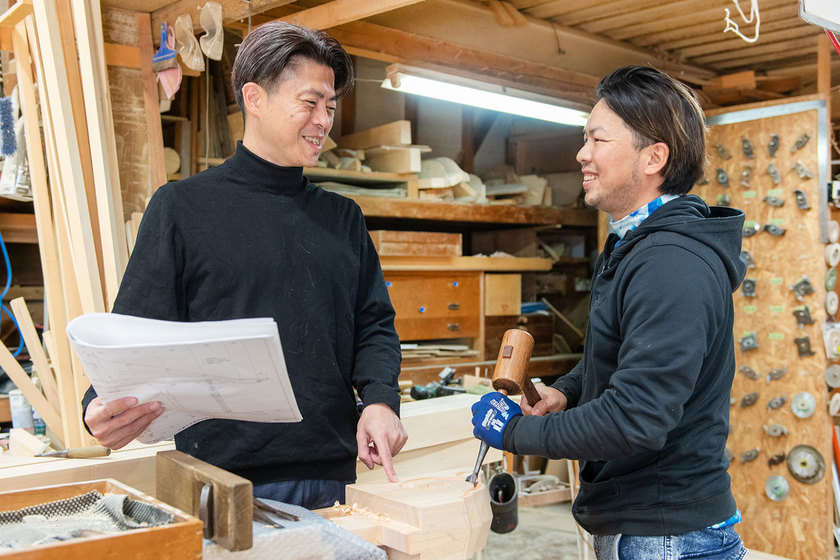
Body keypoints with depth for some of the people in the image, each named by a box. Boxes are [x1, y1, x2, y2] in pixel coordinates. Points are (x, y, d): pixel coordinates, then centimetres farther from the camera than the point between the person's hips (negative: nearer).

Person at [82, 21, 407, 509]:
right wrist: (106, 405, -21)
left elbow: (373, 325, 12)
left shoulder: (343, 217, 14)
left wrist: (381, 398, -7)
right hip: (223, 476, -3)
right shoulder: (183, 207, 1)